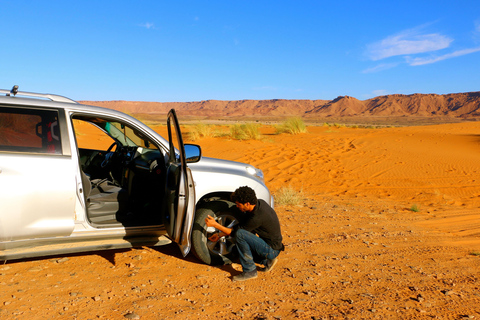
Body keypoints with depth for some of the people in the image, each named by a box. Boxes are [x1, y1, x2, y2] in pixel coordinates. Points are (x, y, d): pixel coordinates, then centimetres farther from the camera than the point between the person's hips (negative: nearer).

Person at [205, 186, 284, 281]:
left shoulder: (257, 217, -30)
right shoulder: (259, 203, -3)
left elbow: (235, 231, -18)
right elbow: (241, 224, 7)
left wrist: (215, 224, -14)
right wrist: (220, 235, 7)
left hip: (272, 250, -9)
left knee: (239, 234, -24)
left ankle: (249, 271, -12)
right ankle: (267, 260, 15)